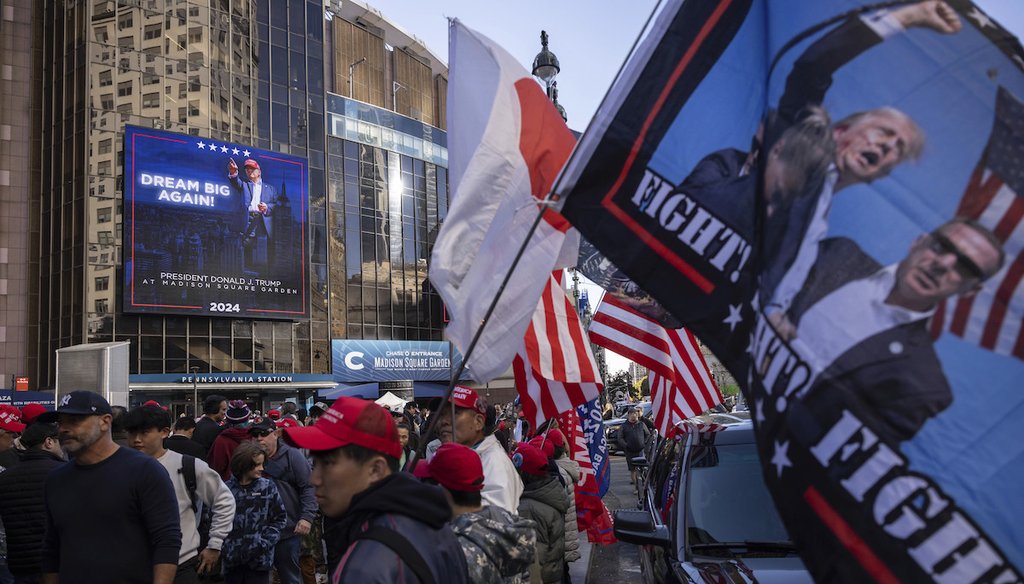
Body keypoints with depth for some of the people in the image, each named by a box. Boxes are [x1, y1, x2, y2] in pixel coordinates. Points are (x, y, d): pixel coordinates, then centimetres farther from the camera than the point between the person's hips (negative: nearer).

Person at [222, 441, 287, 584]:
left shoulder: (268, 487, 0)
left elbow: (280, 518, 2)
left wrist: (264, 543, -8)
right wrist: (223, 548, -5)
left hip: (259, 559, -1)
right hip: (232, 558, 1)